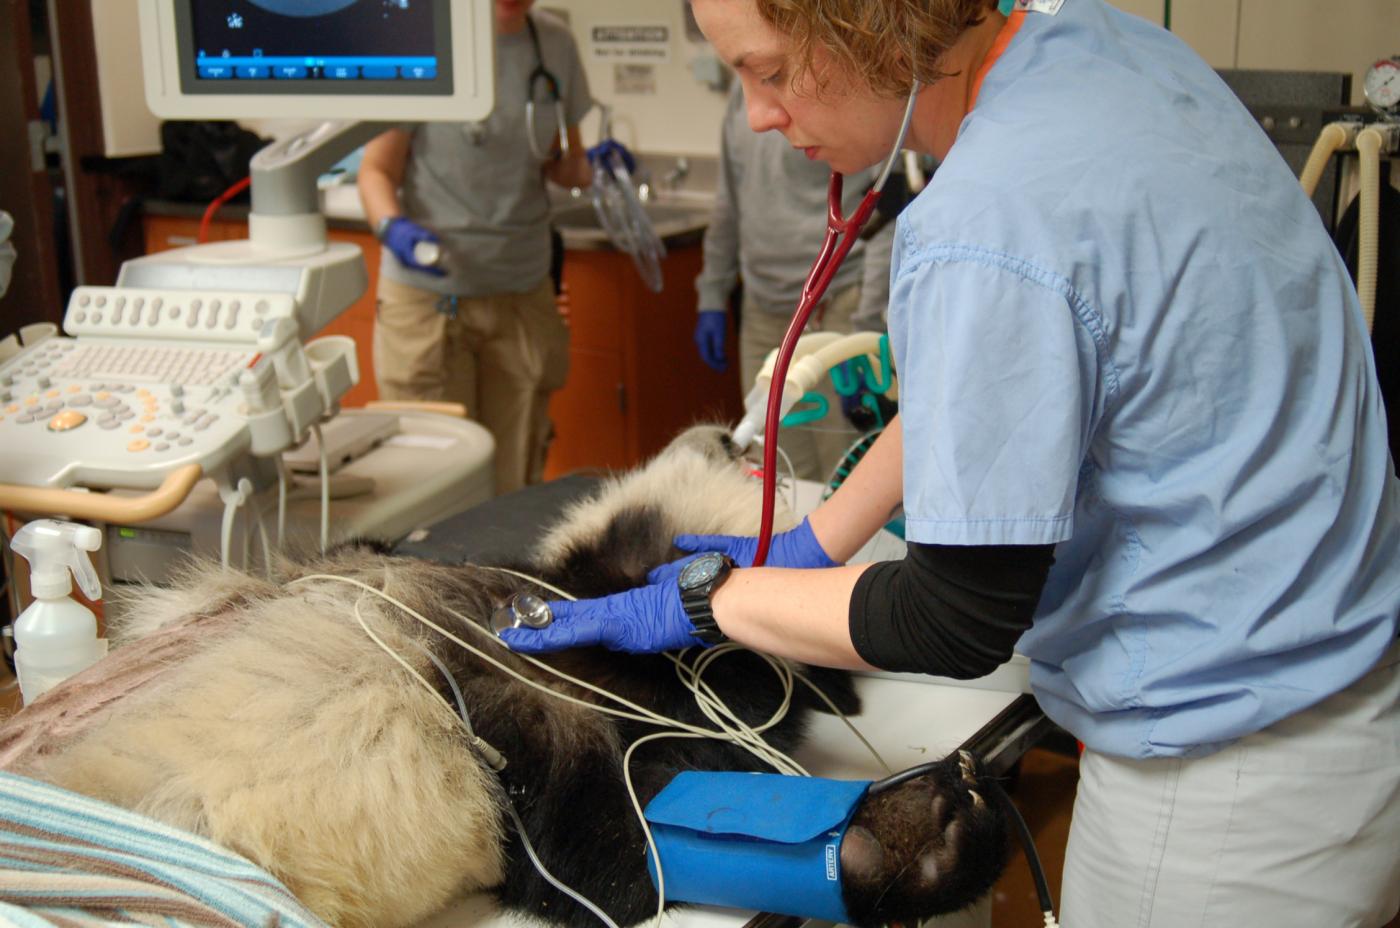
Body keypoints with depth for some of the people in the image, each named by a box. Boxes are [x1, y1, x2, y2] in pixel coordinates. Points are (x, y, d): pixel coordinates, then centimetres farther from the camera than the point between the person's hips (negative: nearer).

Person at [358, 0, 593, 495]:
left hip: (524, 292, 4)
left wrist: (591, 169, -7)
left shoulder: (555, 43, 7)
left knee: (516, 486, 8)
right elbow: (377, 168, -7)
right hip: (427, 293, -4)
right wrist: (393, 227, -27)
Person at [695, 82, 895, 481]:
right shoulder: (746, 88, 12)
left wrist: (868, 328, -18)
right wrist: (712, 295, 18)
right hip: (761, 311, 7)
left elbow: (890, 213, -14)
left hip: (836, 310, -6)